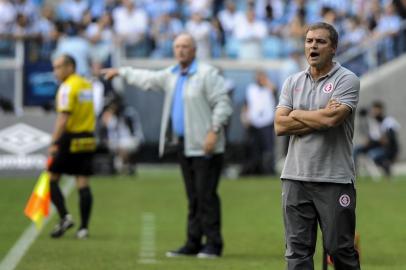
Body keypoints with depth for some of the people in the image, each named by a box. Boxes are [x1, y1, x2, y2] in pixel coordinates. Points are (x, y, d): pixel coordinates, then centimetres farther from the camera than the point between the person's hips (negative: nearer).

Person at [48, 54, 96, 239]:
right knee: (83, 184, 4)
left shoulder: (67, 87, -11)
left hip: (70, 139, -7)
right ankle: (83, 228, 2)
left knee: (52, 178, 4)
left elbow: (64, 118, -19)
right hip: (87, 138, 7)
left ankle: (64, 216, -9)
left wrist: (54, 142, -20)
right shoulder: (87, 85, 14)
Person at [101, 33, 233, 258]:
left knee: (206, 195, -10)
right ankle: (193, 243, 11)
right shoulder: (172, 75, 17)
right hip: (184, 145, 8)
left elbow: (222, 103, -13)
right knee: (192, 196, 9)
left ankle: (213, 244, -7)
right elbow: (148, 79, 33)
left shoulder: (207, 74, -9)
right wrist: (121, 72, 39)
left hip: (204, 147, -8)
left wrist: (214, 131, -20)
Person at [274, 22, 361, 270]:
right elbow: (280, 126, 2)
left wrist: (297, 115, -1)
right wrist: (320, 119, -7)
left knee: (340, 249, 0)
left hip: (335, 180, -4)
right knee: (297, 250, 2)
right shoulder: (293, 82, 12)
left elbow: (331, 119, -18)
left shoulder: (347, 80, -3)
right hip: (296, 177, 4)